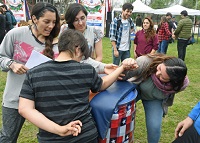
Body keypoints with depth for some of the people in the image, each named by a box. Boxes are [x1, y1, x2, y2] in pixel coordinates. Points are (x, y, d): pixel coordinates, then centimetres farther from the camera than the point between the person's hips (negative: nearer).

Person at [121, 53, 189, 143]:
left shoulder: (179, 84, -28)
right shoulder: (145, 62, -38)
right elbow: (121, 76, -30)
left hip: (154, 100, 1)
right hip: (135, 89, 0)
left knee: (154, 127, -11)